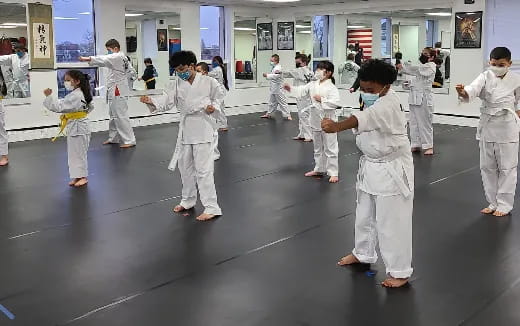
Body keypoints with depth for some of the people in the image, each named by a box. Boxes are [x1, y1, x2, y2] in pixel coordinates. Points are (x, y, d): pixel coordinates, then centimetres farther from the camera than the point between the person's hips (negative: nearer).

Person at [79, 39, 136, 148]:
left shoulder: (118, 57, -15)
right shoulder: (122, 58, 14)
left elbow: (103, 59, -28)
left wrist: (87, 59, -33)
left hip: (118, 92, -11)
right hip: (115, 91, 11)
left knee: (121, 116, -9)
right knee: (114, 115, 17)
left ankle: (129, 140, -7)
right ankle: (113, 138, 28)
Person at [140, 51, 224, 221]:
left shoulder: (209, 82, -6)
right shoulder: (176, 84, 2)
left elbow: (218, 97, 6)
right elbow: (167, 100, -11)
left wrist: (214, 107, -14)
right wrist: (151, 101, -30)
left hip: (203, 128, -5)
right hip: (185, 128, 5)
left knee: (203, 169, -9)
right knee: (185, 166, 16)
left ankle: (211, 207, -2)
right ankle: (188, 200, 35)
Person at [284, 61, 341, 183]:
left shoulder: (331, 87, -15)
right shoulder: (313, 84, 6)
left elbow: (336, 103, -25)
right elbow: (301, 91, 7)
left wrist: (322, 99, -23)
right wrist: (290, 88, -7)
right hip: (316, 119, 7)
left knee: (330, 148, 0)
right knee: (318, 147, 19)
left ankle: (333, 173, 8)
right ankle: (319, 169, 33)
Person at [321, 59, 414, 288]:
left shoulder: (388, 103, -26)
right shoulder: (374, 101, 4)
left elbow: (365, 118, -46)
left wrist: (337, 126, -63)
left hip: (392, 169, -9)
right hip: (370, 166, 9)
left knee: (391, 220, -2)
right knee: (364, 214, 22)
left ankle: (400, 271, 13)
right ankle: (363, 253, 43)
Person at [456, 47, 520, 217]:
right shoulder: (486, 77, -6)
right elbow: (473, 89, -27)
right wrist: (463, 92, -47)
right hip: (487, 126, 2)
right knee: (487, 166, 10)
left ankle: (504, 204, 14)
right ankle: (493, 203, 25)